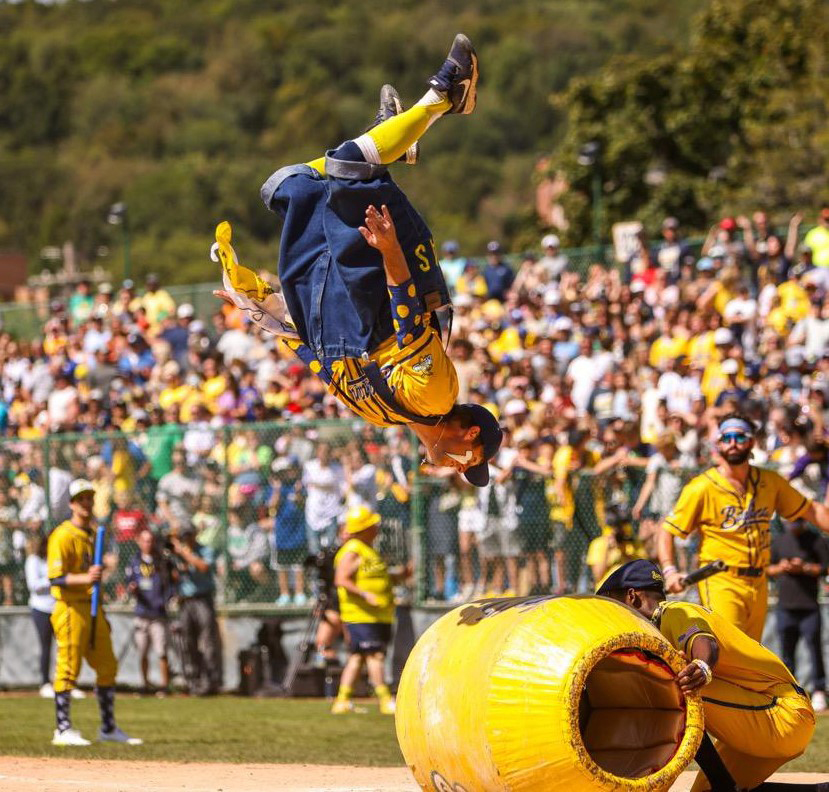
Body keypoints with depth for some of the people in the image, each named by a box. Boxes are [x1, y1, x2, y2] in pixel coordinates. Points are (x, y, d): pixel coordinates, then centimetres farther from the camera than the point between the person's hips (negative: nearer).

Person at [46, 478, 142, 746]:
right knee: (68, 668, -7)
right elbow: (56, 577, -18)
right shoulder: (63, 536, -10)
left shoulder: (93, 533, 17)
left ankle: (108, 728, 19)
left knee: (107, 666, 10)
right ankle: (63, 730, -2)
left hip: (93, 608, 9)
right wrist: (85, 578, -32)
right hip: (70, 607, -9)